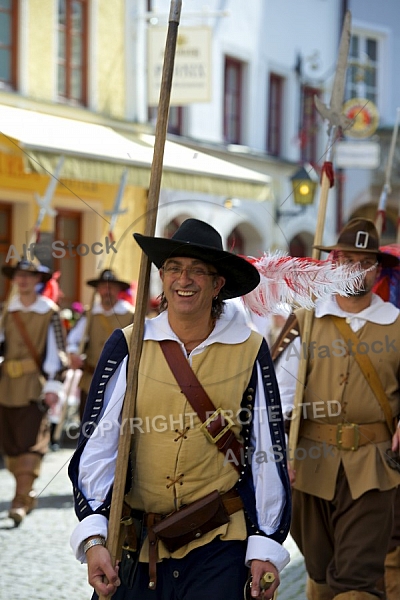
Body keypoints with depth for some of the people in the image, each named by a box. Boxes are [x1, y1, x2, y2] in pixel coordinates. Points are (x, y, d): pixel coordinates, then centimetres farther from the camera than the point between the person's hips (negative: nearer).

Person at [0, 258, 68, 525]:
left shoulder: (50, 312, -1)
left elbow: (58, 352, -3)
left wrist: (54, 386, -9)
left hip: (35, 387, -5)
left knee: (30, 443, -12)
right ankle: (27, 495, 22)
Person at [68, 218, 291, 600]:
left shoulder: (250, 353, 0)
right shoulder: (128, 347, -1)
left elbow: (268, 454, 4)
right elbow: (97, 446, -3)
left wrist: (266, 547, 0)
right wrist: (93, 539, -14)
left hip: (219, 545, -1)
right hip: (136, 548, 1)